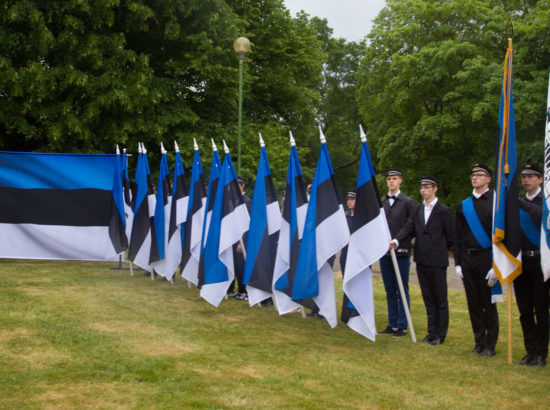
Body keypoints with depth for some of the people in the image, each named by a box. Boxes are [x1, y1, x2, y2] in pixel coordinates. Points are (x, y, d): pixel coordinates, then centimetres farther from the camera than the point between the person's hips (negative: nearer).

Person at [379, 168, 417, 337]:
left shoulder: (408, 202, -2)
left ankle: (402, 326, 7)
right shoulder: (380, 202, 11)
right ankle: (392, 325, 18)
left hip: (401, 253, -4)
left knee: (402, 291, 1)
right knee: (390, 291, 11)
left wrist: (400, 241, -8)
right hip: (384, 252, 4)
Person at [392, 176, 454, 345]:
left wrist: (438, 249, 1)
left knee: (440, 299, 3)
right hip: (422, 260, 6)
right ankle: (432, 332, 20)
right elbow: (409, 227, 0)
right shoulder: (419, 209, 10)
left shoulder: (443, 211, -7)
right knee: (428, 299, 12)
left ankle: (440, 335, 10)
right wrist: (396, 240, -15)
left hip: (437, 261, -6)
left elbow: (451, 236, -4)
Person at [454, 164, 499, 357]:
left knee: (489, 304, 3)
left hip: (486, 259, -4)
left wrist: (496, 265, -12)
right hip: (467, 259, 4)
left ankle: (490, 346, 12)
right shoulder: (463, 206, 11)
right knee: (474, 304, 8)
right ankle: (479, 343, 18)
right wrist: (457, 263, 6)